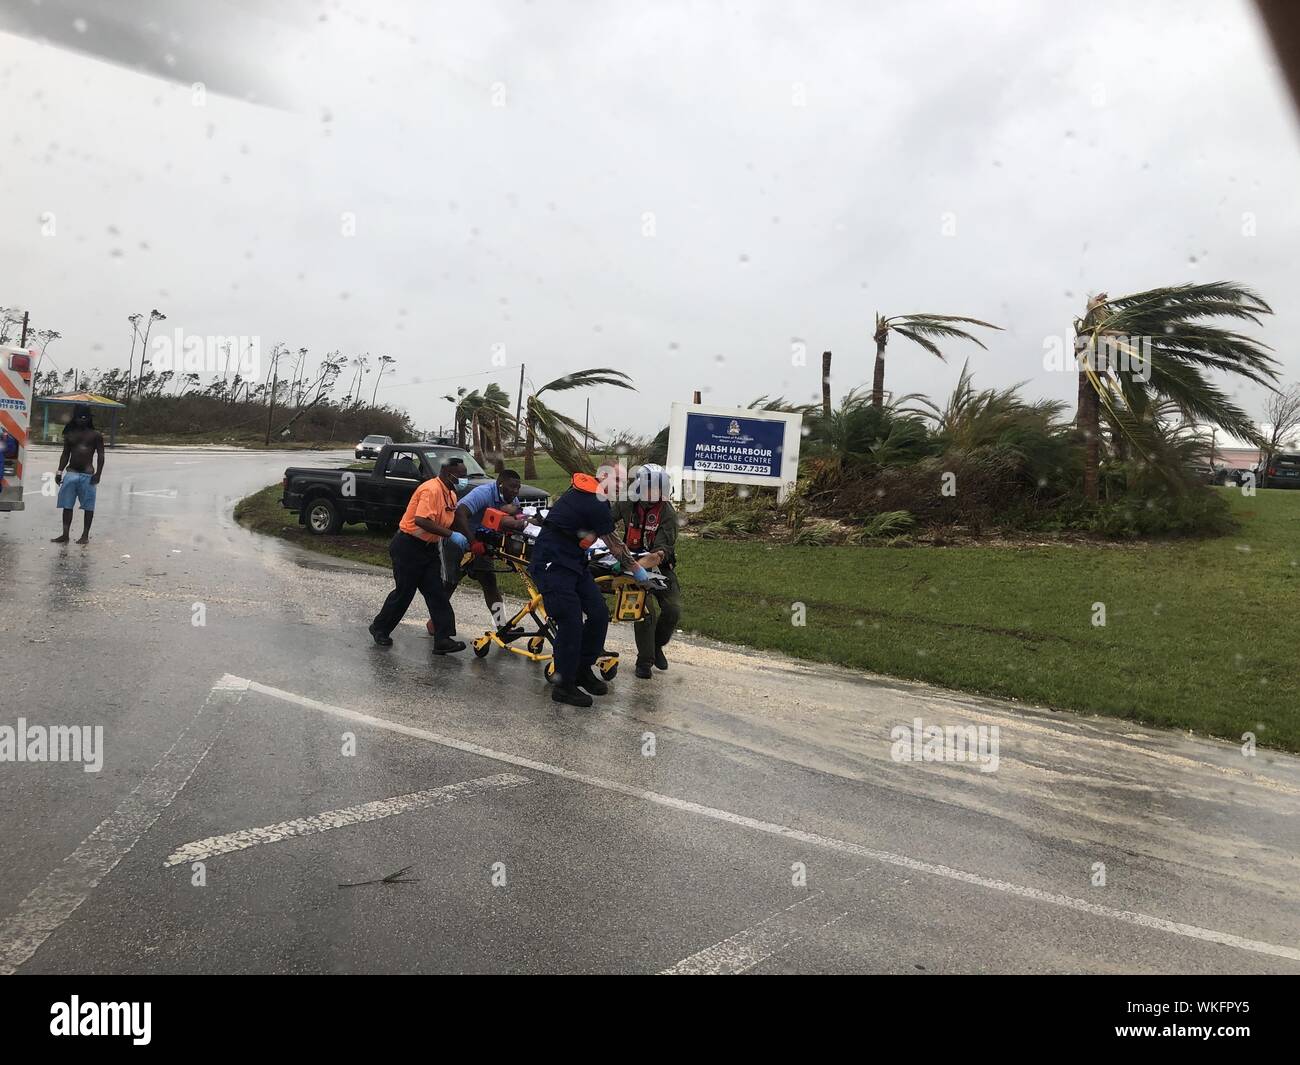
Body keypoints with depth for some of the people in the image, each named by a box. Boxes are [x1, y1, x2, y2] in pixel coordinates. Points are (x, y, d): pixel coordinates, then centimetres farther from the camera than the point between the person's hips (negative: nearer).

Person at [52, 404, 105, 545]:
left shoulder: (96, 435, 1)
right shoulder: (69, 434, 11)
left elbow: (100, 455, -1)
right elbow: (65, 454, 14)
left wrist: (98, 474, -10)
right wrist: (59, 472, 6)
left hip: (87, 475, -3)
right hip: (71, 474, 3)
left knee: (88, 507, 0)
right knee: (67, 505, 4)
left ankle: (85, 535, 7)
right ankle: (65, 534, 10)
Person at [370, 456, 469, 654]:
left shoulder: (451, 494, 10)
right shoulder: (431, 489, -21)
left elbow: (450, 521, 21)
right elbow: (421, 520, -32)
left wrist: (466, 539, 5)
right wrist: (451, 535, -32)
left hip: (429, 548, 9)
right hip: (409, 546, -9)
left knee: (436, 593, 1)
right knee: (404, 591, 3)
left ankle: (443, 639, -1)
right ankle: (380, 628, 24)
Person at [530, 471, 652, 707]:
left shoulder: (586, 490, 7)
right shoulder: (595, 504, -21)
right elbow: (613, 544, -10)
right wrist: (636, 570, 3)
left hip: (574, 562, 10)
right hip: (553, 565, -10)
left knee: (599, 614, 6)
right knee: (571, 623, -10)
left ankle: (583, 670, 21)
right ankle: (564, 687, 2)